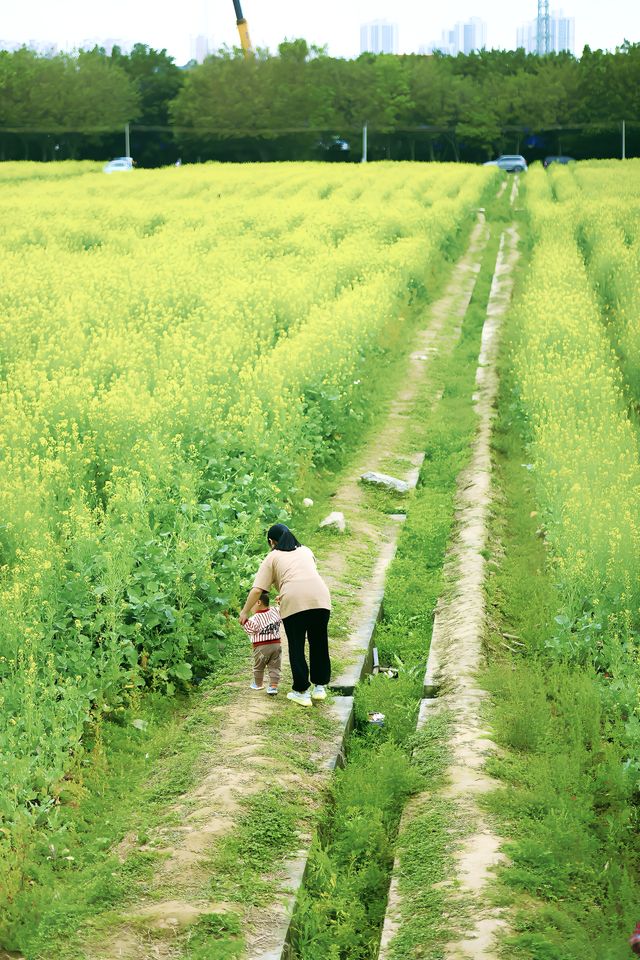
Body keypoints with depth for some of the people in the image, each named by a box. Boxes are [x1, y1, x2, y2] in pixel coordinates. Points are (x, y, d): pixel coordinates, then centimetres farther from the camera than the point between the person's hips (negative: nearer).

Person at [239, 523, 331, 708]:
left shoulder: (272, 557, 17)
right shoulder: (305, 550, 30)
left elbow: (257, 589, 9)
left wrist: (244, 612, 18)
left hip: (293, 602, -3)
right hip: (320, 598, 3)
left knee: (296, 647, 8)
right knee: (319, 644, 16)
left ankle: (301, 692, 10)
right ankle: (320, 687, 22)